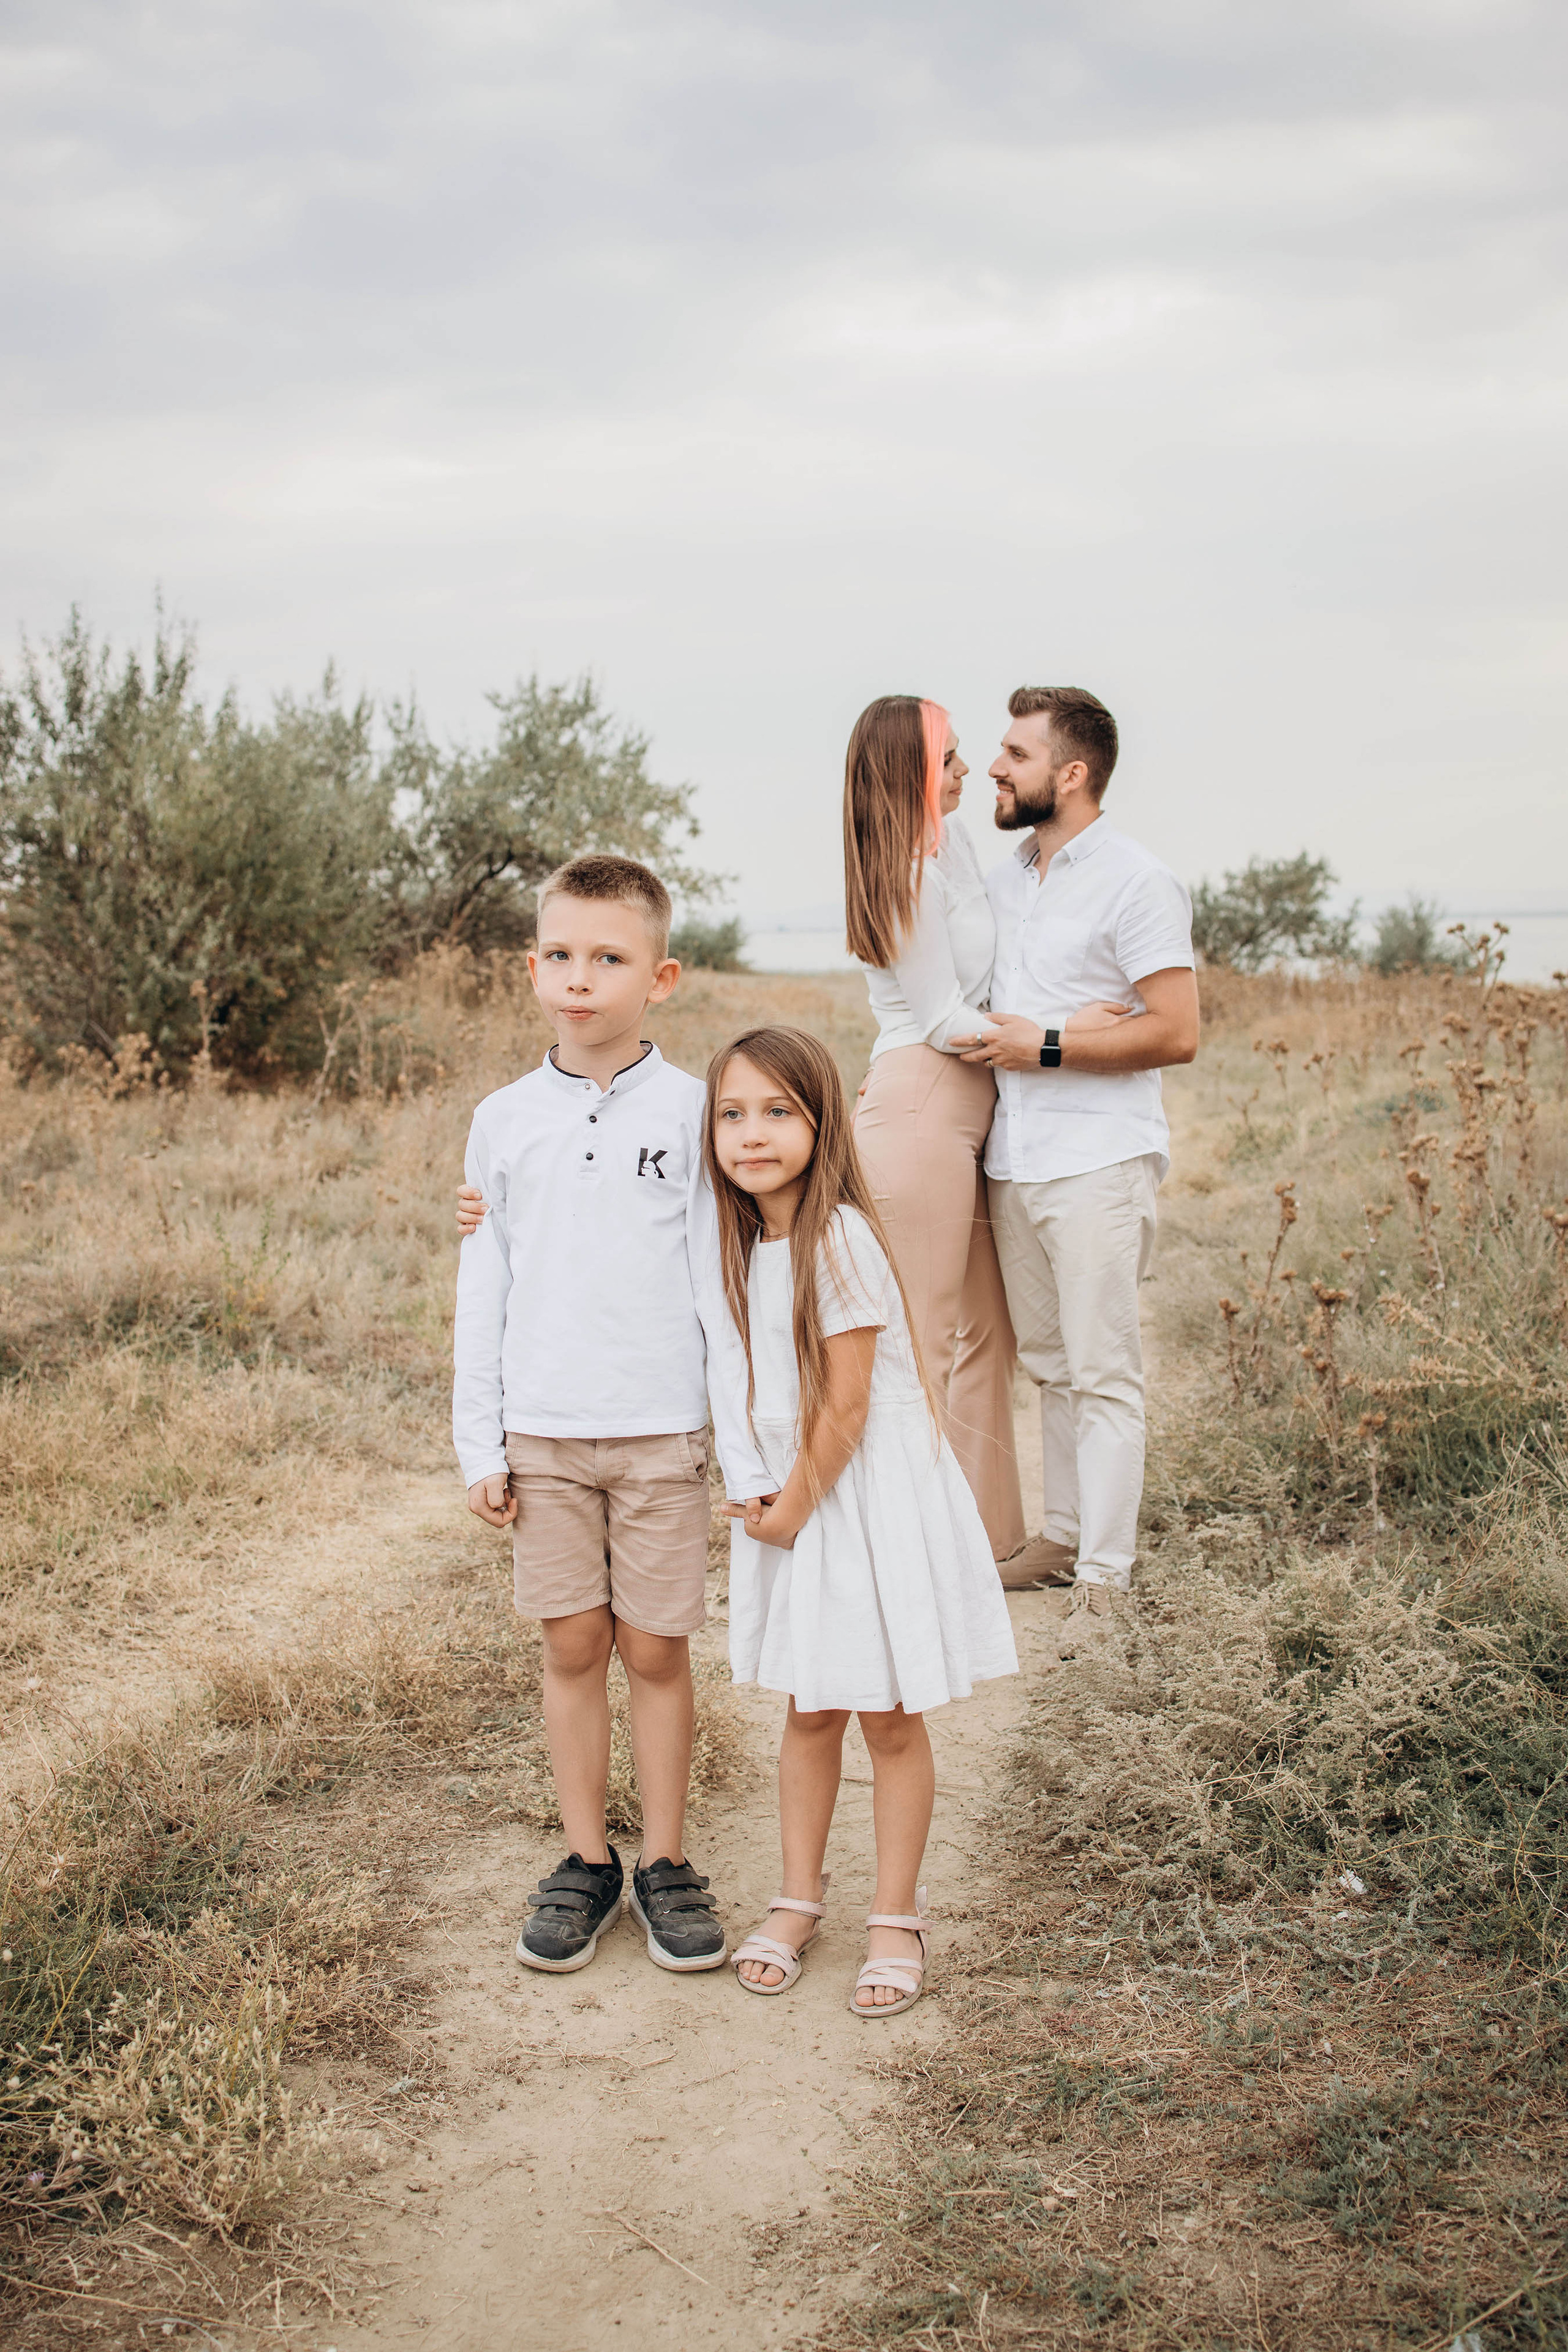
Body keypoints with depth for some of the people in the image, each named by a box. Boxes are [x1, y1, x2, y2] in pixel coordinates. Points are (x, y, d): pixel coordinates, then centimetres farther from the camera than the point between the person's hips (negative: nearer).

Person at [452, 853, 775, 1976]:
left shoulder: (691, 1111, -3)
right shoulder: (505, 1121, 3)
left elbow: (720, 1287, -2)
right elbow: (483, 1293, 8)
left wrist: (747, 1451, -5)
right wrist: (481, 1445, 5)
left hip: (661, 1431, -2)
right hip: (543, 1433, 2)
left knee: (656, 1649, 5)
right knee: (574, 1646, 9)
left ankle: (666, 1863, 20)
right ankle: (586, 1862, 22)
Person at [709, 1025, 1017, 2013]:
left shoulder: (840, 1241, -20)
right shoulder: (746, 1242, 2)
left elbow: (845, 1411, -18)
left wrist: (792, 1508, -9)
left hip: (875, 1495, -6)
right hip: (794, 1492, 6)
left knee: (891, 1716, 5)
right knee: (810, 1709, 15)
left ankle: (898, 1917, 17)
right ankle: (799, 1899, 27)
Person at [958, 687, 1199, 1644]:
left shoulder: (1137, 882, -8)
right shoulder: (1003, 881, 15)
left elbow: (1176, 1034, -14)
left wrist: (1045, 1046, -14)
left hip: (1099, 1162, -7)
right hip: (1012, 1160, 7)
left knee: (1105, 1376, -4)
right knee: (1050, 1365, 14)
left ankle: (1105, 1576, 0)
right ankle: (1064, 1533, 24)